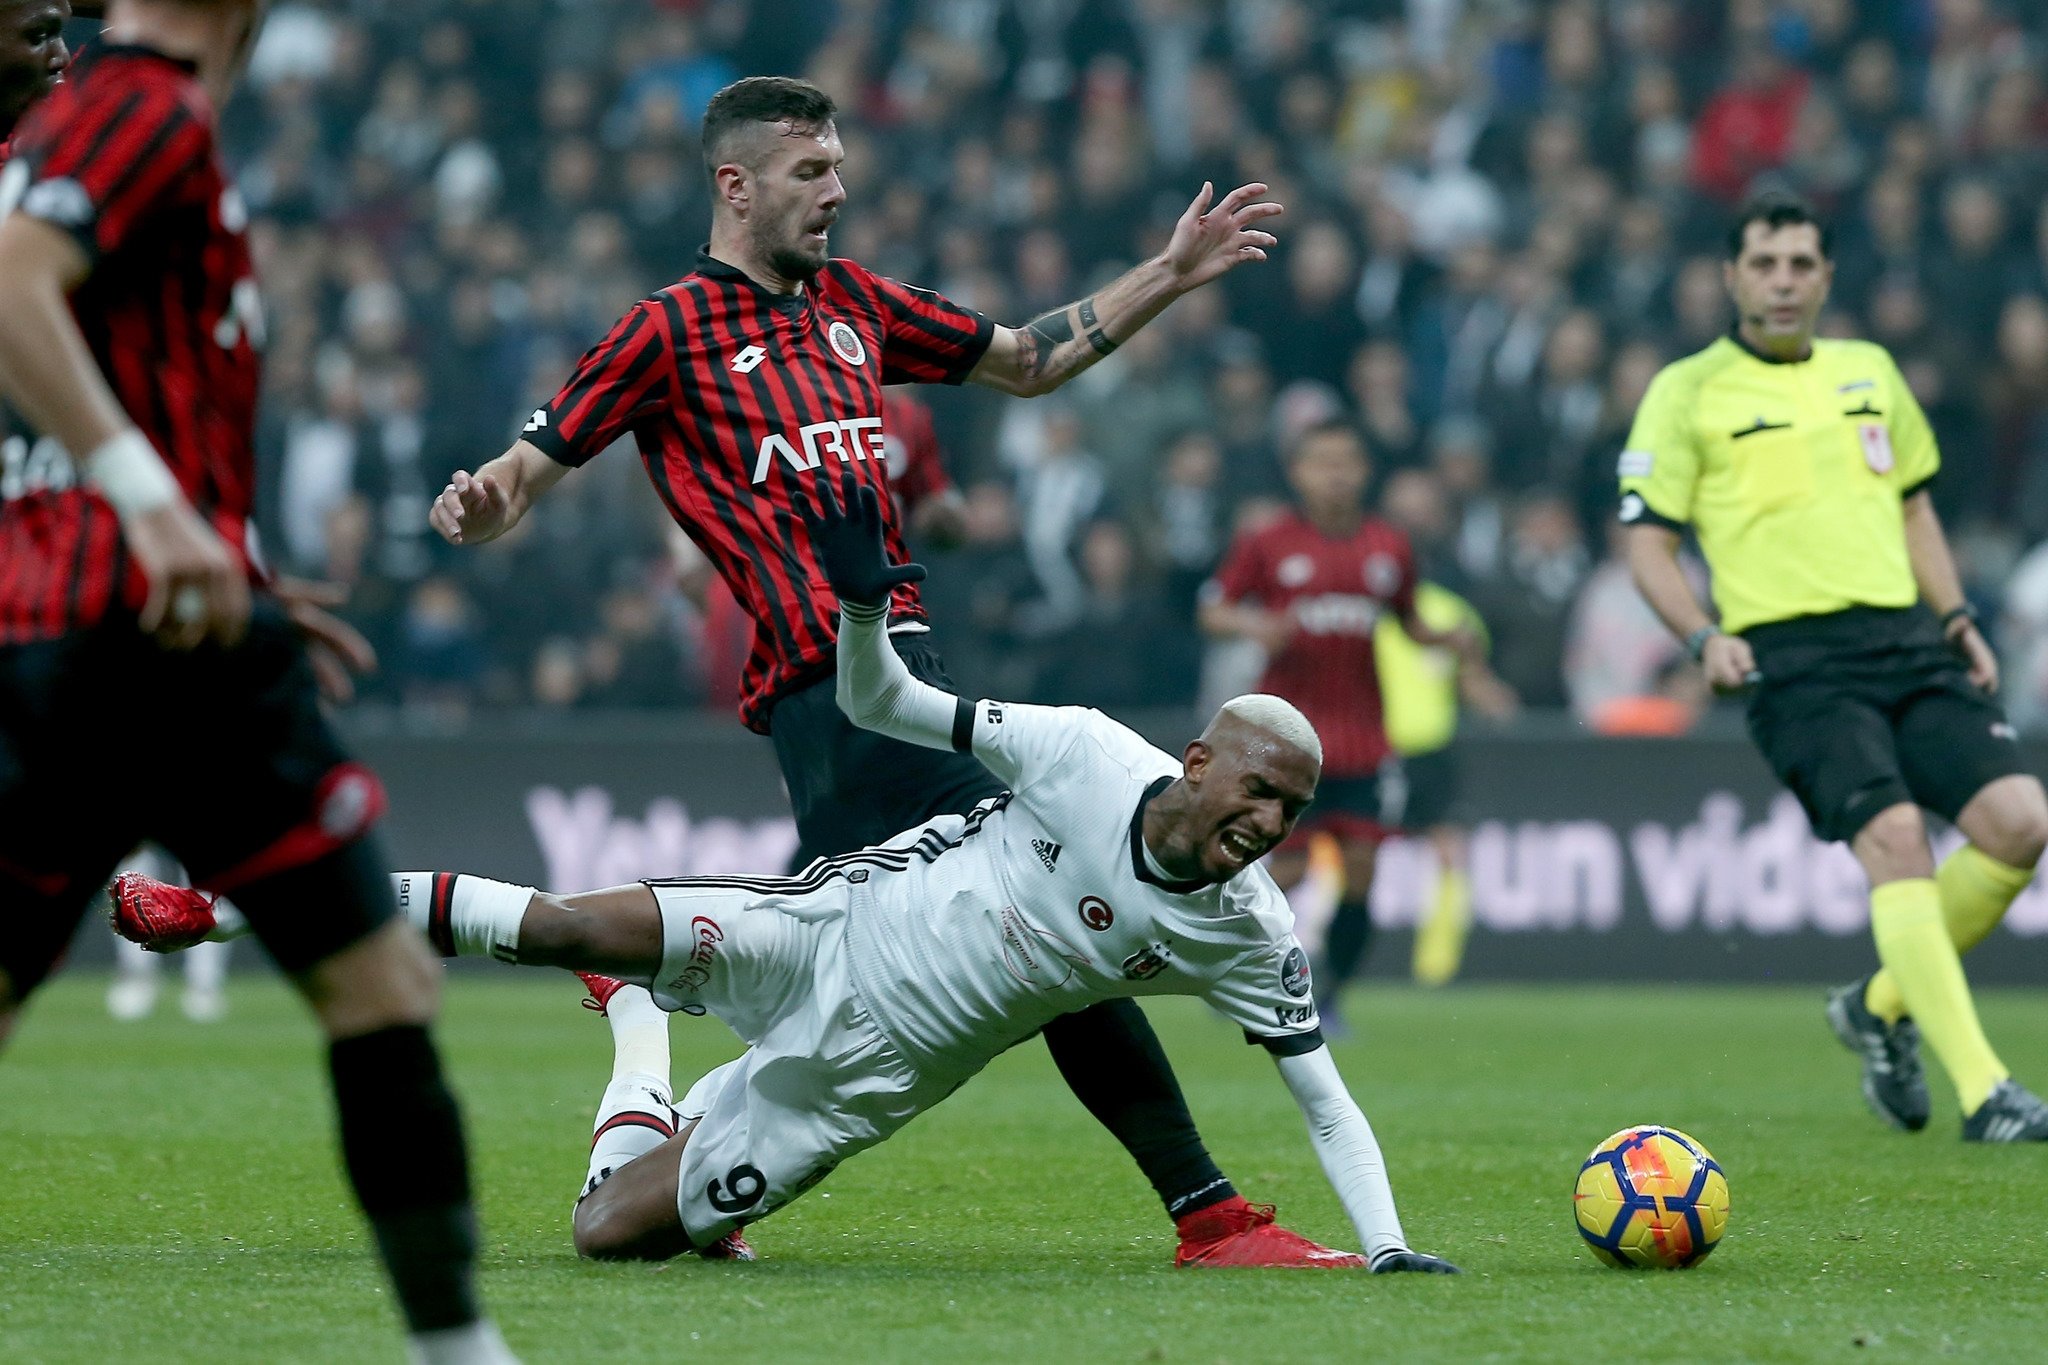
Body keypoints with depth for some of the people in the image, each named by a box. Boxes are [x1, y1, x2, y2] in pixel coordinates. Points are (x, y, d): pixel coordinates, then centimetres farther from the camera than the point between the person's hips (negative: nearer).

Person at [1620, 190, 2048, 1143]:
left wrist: (1957, 619, 15)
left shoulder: (1869, 373, 19)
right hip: (1795, 659, -5)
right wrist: (1705, 637, -15)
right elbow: (1648, 545, 2)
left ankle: (1883, 1004, 13)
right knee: (1893, 835, -24)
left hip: (1908, 640, 5)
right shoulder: (1688, 392, 3)